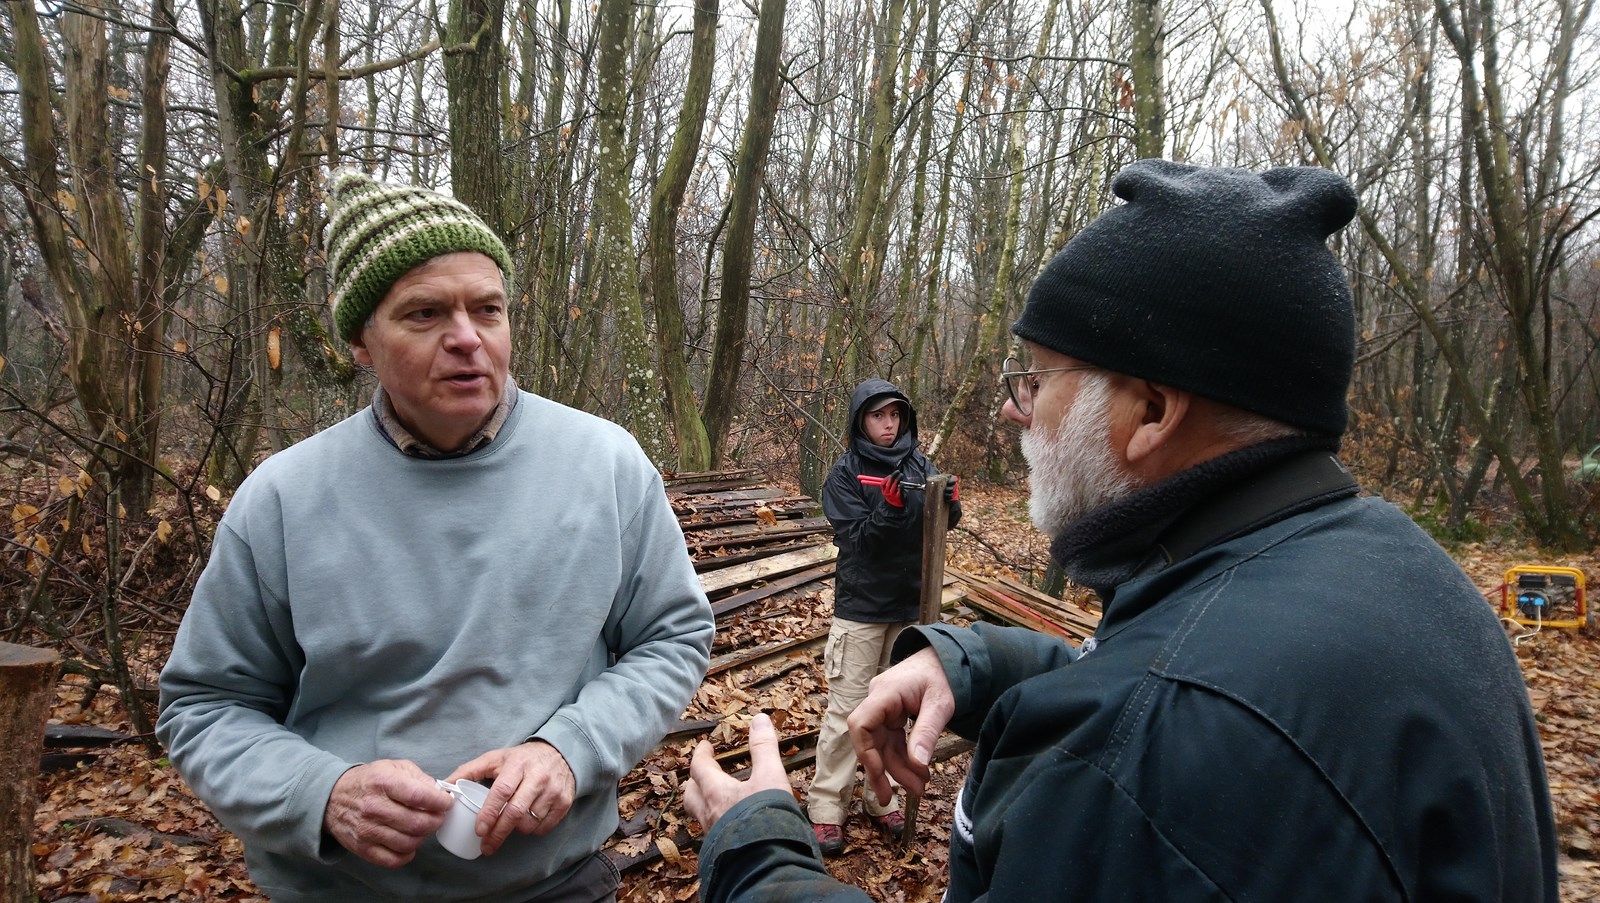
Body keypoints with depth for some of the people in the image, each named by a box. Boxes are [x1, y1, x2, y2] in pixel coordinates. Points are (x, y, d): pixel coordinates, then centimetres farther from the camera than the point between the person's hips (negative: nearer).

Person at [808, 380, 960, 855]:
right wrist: (890, 509, -31)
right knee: (847, 709, 1)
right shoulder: (846, 472, -8)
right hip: (861, 606, -4)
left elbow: (940, 523, -3)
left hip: (910, 604, 4)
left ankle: (880, 796, 27)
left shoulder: (920, 464, 1)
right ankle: (826, 805, 12)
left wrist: (950, 503, -25)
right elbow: (854, 538, -15)